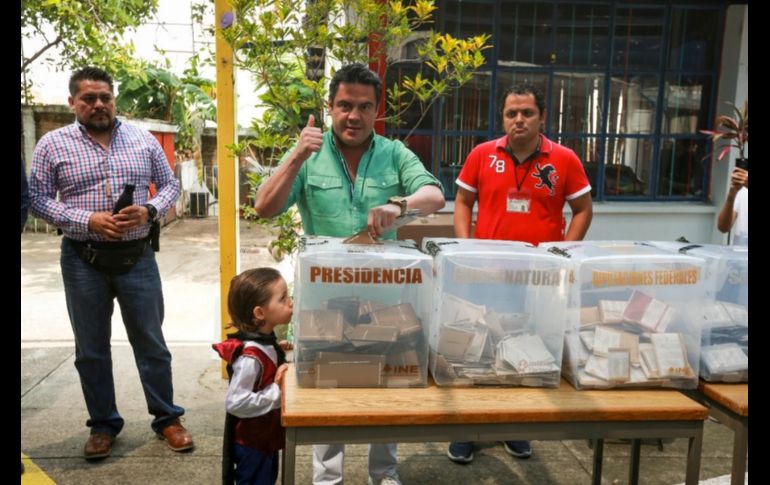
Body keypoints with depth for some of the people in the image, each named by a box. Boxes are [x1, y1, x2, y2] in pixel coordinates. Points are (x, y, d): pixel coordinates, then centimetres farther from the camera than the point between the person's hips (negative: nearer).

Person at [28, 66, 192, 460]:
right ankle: (103, 424, 27)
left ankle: (166, 418, 23)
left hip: (137, 257, 1)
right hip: (83, 261, 0)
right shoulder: (52, 144, -1)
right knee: (91, 349, 10)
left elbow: (170, 184, 8)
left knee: (150, 341, 8)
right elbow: (38, 200, -2)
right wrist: (88, 220, -16)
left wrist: (149, 211, -12)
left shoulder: (143, 139, 4)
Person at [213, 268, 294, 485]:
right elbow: (236, 402, -32)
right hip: (251, 443, -9)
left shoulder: (265, 340, -2)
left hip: (266, 437, 9)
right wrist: (277, 392, -29)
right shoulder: (251, 356, -31)